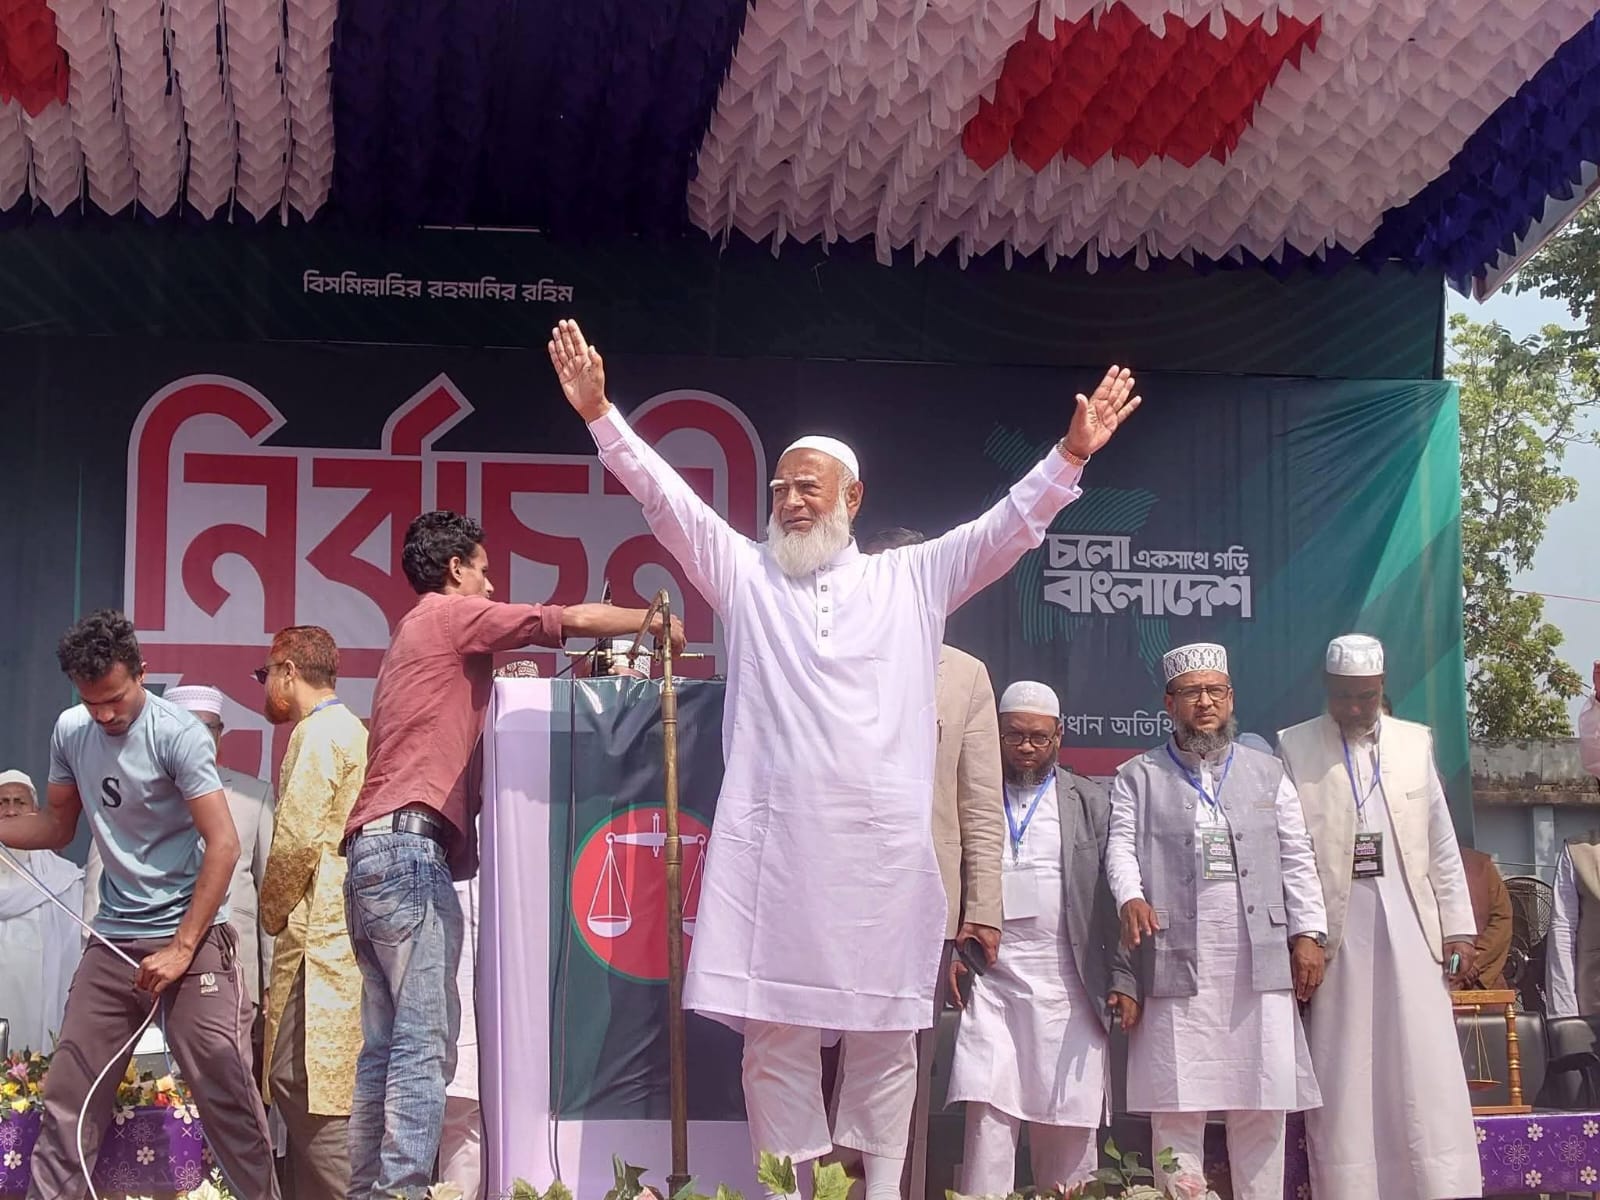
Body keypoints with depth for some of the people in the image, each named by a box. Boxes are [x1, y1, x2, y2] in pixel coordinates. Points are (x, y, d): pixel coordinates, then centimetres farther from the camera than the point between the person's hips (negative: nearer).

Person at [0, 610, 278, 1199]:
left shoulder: (179, 735, -13)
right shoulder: (70, 731, 5)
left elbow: (223, 844, -15)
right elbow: (57, 827, 16)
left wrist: (182, 950, -17)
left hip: (191, 932, -5)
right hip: (113, 938, 5)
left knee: (223, 1083, -9)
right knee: (69, 1089, 3)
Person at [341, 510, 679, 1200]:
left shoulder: (415, 633, 28)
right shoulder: (452, 613, 2)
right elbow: (572, 620, 3)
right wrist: (653, 620, 16)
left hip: (371, 855, 9)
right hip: (411, 846, -9)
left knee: (386, 1045, 7)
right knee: (426, 1042, -13)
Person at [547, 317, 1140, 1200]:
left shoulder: (912, 579, 12)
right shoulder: (743, 573, 12)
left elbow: (1007, 526, 6)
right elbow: (663, 495, 4)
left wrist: (1069, 456, -6)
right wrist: (600, 415, -6)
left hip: (883, 851, 0)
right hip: (775, 848, 0)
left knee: (886, 1038, 5)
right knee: (776, 1035, 1)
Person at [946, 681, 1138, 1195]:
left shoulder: (1089, 801, 10)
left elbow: (1113, 897, 5)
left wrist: (1123, 979, -2)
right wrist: (949, 953, -5)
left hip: (1068, 984, 0)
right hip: (990, 979, 0)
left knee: (1070, 1124, 1)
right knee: (988, 1113, -8)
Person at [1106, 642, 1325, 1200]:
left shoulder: (1267, 773, 17)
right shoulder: (1139, 777, 12)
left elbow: (1296, 860, 13)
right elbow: (1121, 845, 1)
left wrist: (1308, 935, 3)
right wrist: (1131, 897, -19)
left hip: (1261, 961, 2)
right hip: (1178, 961, -2)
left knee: (1263, 1103, 1)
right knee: (1179, 1103, -2)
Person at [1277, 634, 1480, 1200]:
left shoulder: (1414, 743, 11)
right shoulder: (1294, 748, 2)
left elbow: (1442, 845, 12)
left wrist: (1459, 927, 8)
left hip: (1409, 928, 2)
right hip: (1335, 930, -2)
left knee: (1427, 1074, 0)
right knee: (1343, 1076, 0)